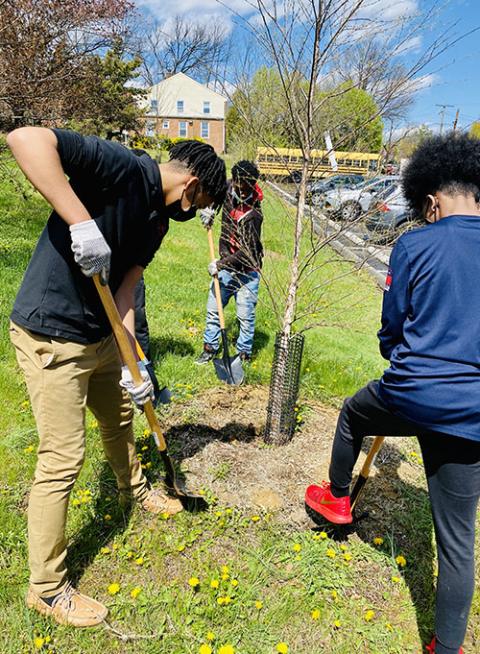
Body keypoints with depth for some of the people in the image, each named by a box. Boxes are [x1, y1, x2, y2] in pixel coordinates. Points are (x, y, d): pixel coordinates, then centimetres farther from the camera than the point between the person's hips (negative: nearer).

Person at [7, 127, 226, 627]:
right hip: (51, 337, -9)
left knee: (120, 415, 26)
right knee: (63, 458, -1)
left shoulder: (157, 219, 8)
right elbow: (25, 138, -28)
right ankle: (46, 587, 21)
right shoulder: (122, 168, -17)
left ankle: (134, 489, 56)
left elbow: (124, 290, 4)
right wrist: (81, 221, -36)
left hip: (100, 336, 9)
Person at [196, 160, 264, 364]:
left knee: (245, 315, -1)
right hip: (226, 265, 6)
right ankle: (210, 348, 26)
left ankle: (244, 353, 16)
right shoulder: (229, 189, -4)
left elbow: (247, 251, -24)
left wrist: (221, 263, -26)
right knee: (213, 308, 11)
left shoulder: (253, 214, -21)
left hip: (246, 270, -6)